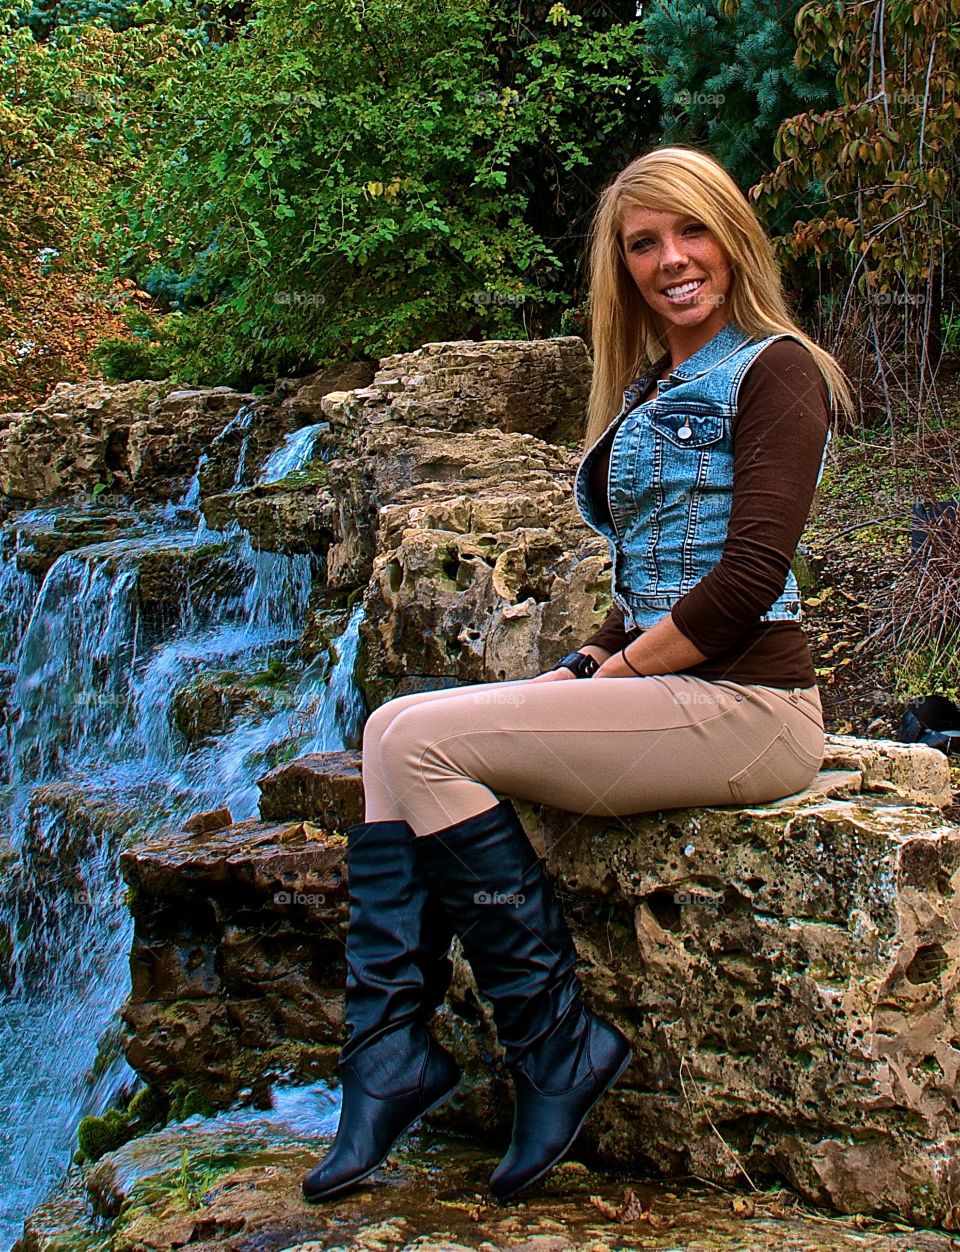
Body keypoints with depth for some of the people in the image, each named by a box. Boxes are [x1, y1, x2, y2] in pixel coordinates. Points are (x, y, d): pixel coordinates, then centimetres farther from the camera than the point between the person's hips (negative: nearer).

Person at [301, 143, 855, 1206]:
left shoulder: (772, 368, -6)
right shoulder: (653, 390, 20)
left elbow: (749, 578, -17)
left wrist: (614, 672, -10)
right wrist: (581, 669, 4)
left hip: (743, 704, -9)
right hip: (662, 687, 9)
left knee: (426, 740, -18)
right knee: (394, 730, -3)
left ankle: (555, 1043, -9)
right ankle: (390, 1047, -9)